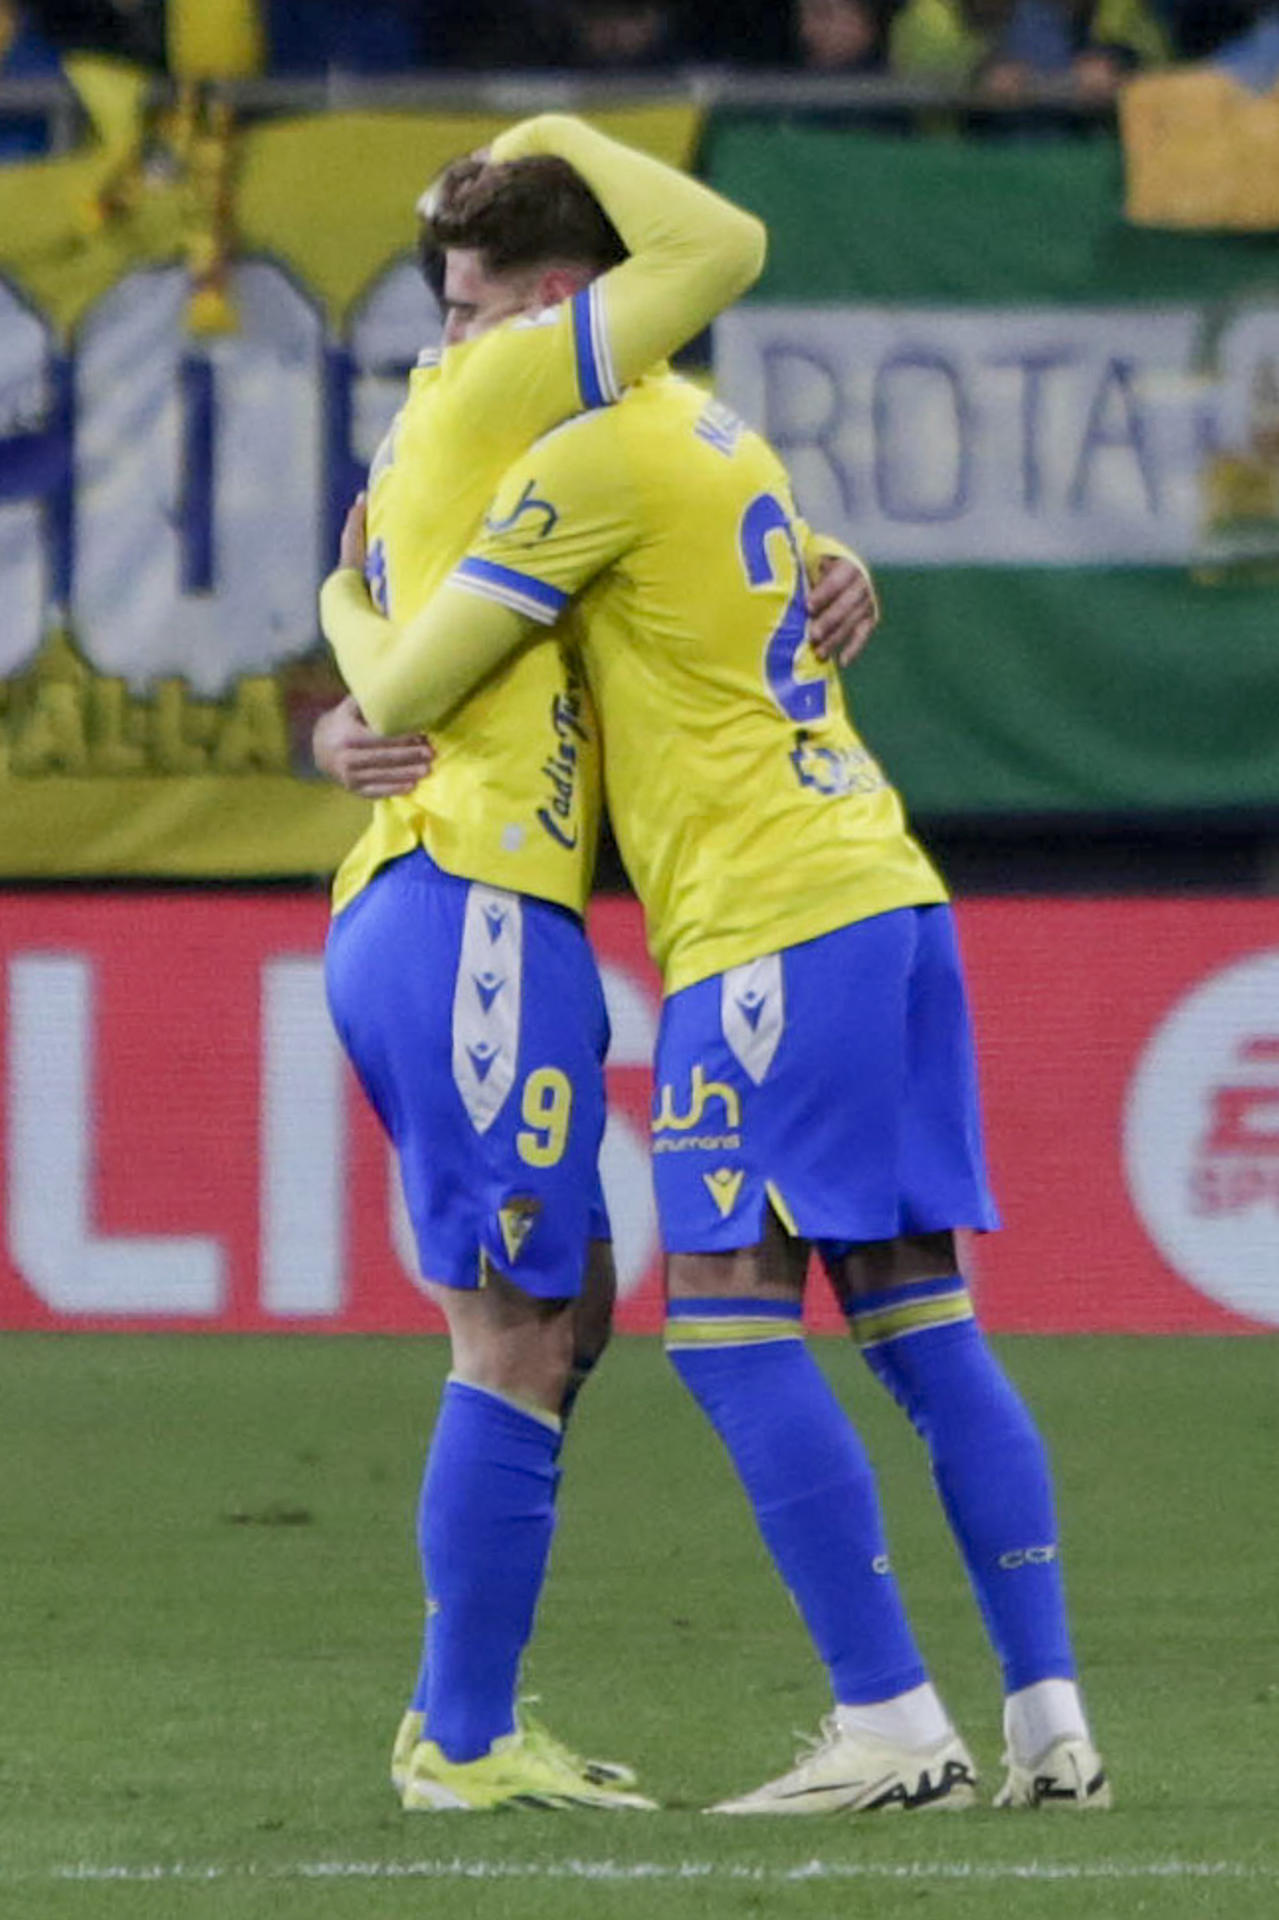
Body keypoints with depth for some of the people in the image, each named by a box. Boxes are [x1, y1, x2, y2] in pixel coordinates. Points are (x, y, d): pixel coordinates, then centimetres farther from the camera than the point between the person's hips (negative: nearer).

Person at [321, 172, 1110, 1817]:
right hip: (886, 894, 9)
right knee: (923, 1328, 7)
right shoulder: (718, 434, 19)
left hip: (772, 930, -9)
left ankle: (889, 1727, -12)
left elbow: (402, 695, -6)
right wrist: (392, 715, 24)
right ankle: (1049, 1724, 3)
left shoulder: (599, 460, -10)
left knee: (730, 1329, -7)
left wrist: (342, 598, 14)